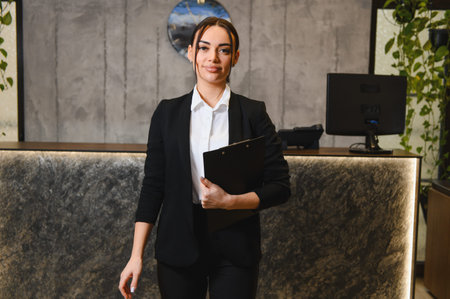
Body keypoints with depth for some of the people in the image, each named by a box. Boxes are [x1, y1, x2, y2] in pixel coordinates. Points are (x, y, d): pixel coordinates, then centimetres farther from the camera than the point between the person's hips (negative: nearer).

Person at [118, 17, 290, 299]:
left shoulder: (253, 113, -1)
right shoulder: (168, 112, 3)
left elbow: (280, 187, -2)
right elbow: (153, 185, 3)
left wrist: (229, 201, -17)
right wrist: (137, 255, -2)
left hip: (235, 248, -1)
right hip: (179, 244, 1)